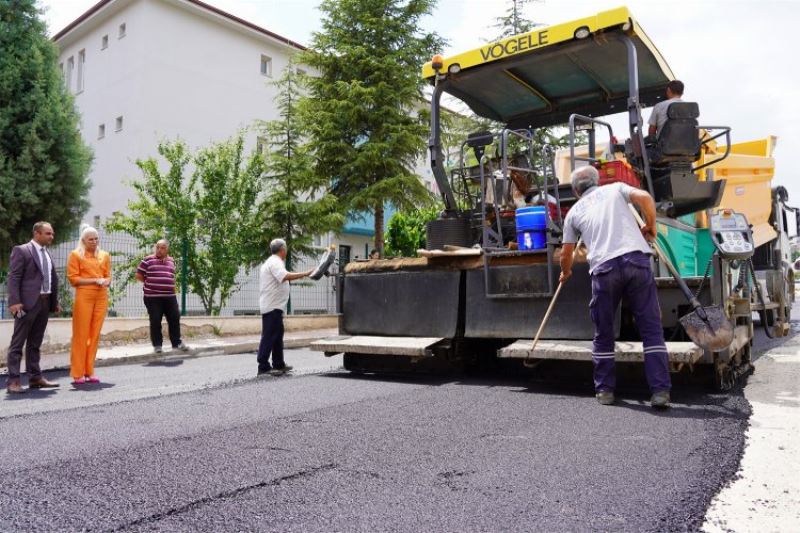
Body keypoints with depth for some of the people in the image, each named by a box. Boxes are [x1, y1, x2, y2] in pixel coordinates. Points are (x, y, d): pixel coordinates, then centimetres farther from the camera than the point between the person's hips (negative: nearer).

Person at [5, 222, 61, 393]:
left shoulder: (47, 254, 17)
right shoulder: (21, 250, -3)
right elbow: (13, 277, -9)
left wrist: (55, 302, 13)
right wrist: (15, 301, -18)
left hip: (45, 302, 7)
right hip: (28, 302, -7)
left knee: (35, 343, 12)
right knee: (17, 343, -3)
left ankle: (35, 377, 17)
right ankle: (13, 381, -1)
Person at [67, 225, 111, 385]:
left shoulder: (104, 255, 16)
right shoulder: (75, 255, 3)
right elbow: (73, 278, -3)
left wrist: (105, 281, -5)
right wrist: (94, 280, -12)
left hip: (101, 297, 4)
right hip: (83, 297, -4)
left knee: (95, 334, 5)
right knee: (81, 335, -3)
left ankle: (89, 371, 12)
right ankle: (77, 373, 3)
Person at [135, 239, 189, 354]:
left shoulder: (171, 261, 13)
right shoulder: (148, 260, -2)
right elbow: (138, 275, 0)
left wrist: (170, 287, 13)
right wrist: (150, 284, 2)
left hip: (170, 296, 5)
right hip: (153, 296, -4)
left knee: (175, 319, 5)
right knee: (155, 321, 0)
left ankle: (177, 343, 15)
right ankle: (157, 345, 10)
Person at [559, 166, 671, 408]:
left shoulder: (574, 212, 23)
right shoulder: (615, 188, 22)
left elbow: (566, 254, 28)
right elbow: (645, 198, 2)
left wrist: (566, 273, 49)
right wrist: (650, 226, 19)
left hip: (603, 268, 0)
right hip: (636, 259, 0)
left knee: (603, 334, 14)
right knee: (651, 329, 6)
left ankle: (605, 390, 21)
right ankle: (661, 391, 2)